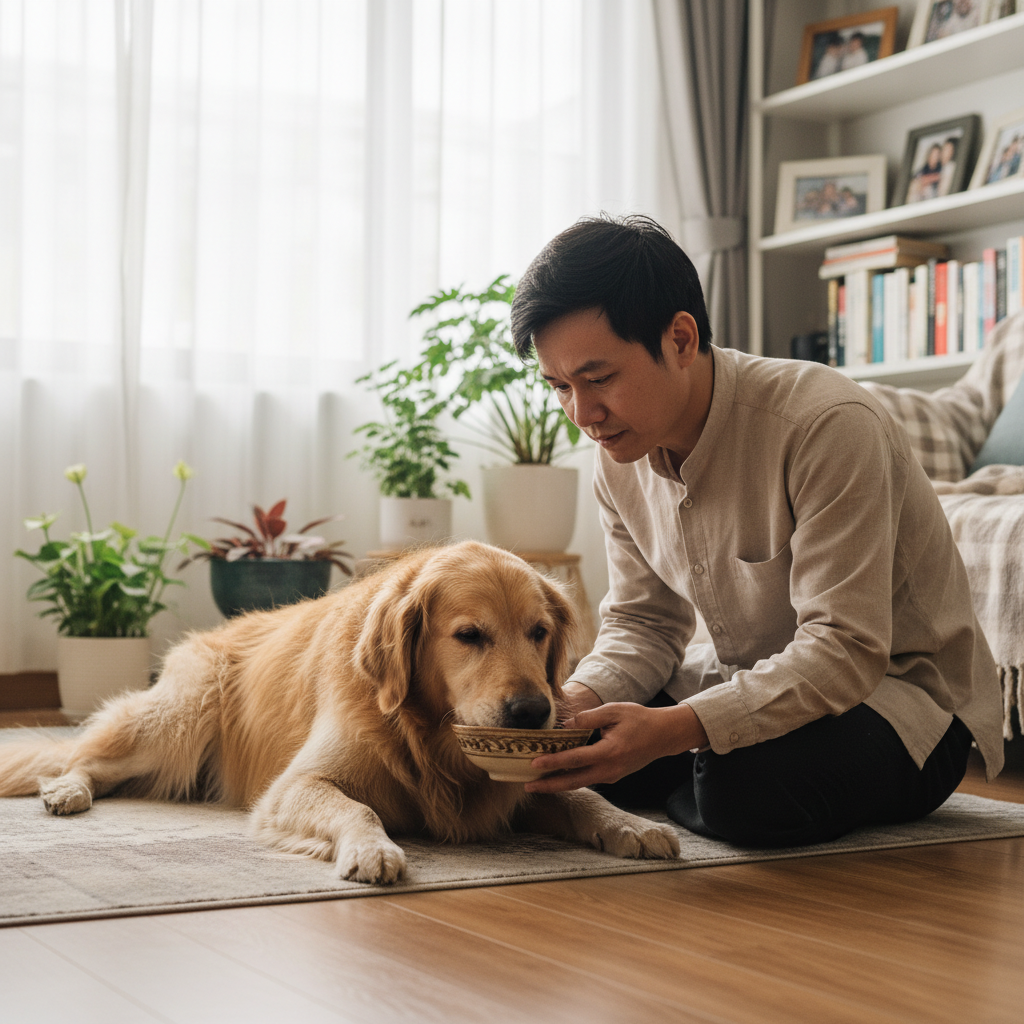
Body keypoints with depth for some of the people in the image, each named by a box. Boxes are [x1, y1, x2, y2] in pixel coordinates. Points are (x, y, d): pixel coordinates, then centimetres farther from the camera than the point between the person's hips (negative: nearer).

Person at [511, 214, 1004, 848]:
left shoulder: (827, 426, -29)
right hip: (760, 678, 7)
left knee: (750, 783, -36)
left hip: (894, 684, -7)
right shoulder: (619, 454, -4)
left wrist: (670, 729, -43)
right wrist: (578, 700, -20)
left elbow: (844, 650, -33)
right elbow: (644, 622, 3)